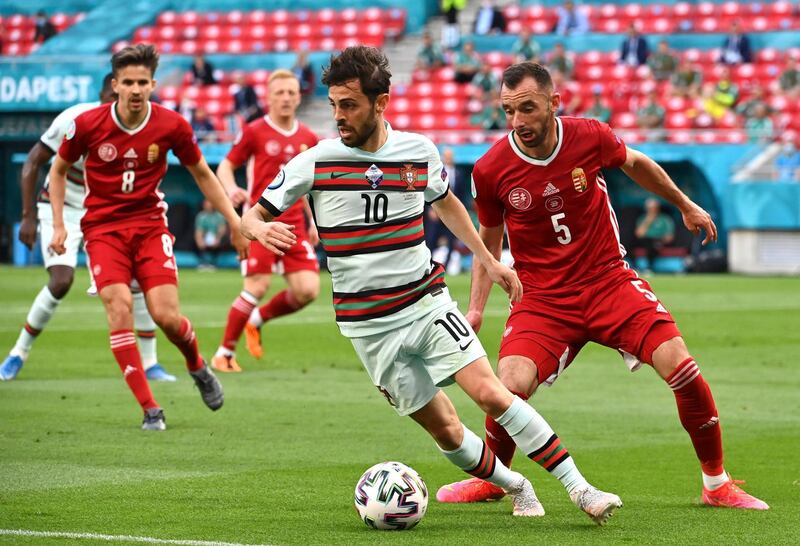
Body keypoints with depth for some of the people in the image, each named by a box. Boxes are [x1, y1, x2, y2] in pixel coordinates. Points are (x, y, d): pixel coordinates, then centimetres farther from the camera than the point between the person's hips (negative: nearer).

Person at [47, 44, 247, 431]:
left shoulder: (172, 126, -7)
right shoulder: (88, 124, -9)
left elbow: (202, 175, 9)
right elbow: (59, 169, 8)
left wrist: (235, 222, 7)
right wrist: (58, 224, 1)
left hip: (150, 225, 1)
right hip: (103, 228, 0)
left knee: (166, 315, -12)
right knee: (119, 308, -19)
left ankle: (197, 366, 24)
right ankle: (150, 409, -14)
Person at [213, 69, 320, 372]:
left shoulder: (307, 138, 11)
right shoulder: (255, 132, -3)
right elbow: (225, 166, 2)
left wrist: (312, 222, 19)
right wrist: (232, 189, -19)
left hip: (294, 222, 5)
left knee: (308, 290, -8)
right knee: (257, 287, -14)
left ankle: (257, 320, 19)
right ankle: (225, 352, 1)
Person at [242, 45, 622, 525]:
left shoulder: (419, 151, -1)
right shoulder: (316, 162, -9)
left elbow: (445, 202, 20)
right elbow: (253, 215, -4)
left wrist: (488, 260, 21)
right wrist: (260, 229, -29)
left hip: (427, 302, 1)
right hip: (368, 323, -1)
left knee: (492, 394, -14)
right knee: (444, 430, 0)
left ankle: (579, 488, -8)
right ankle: (515, 486, 23)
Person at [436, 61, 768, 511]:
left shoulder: (590, 137, -9)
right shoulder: (491, 170, -10)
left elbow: (636, 164, 15)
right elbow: (489, 238, 8)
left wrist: (686, 206, 27)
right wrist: (476, 308, 1)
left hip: (610, 280, 1)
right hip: (542, 298, -1)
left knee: (682, 369, -15)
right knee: (511, 387, -22)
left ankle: (717, 485, 5)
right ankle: (492, 479, 10)